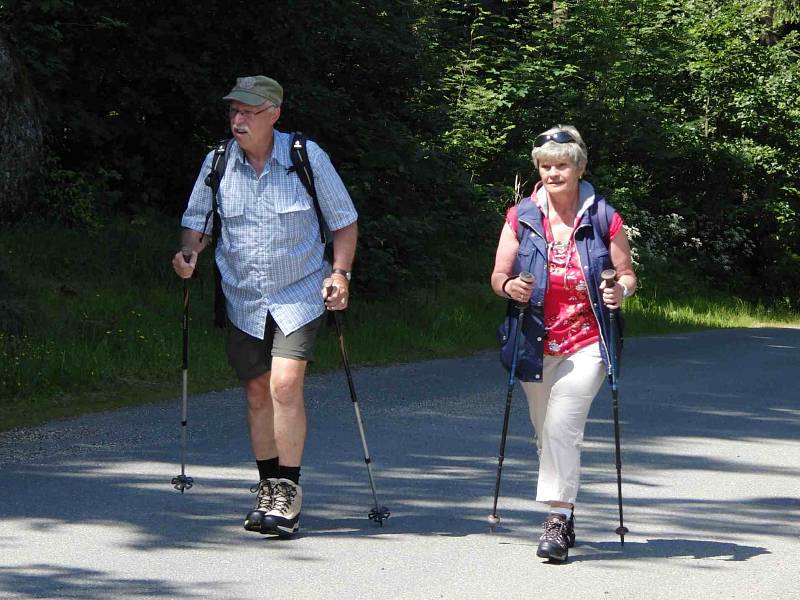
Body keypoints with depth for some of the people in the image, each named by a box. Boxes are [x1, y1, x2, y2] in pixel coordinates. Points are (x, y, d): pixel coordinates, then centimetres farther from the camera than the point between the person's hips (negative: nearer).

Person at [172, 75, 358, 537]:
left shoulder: (307, 157, -7)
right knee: (258, 392, 7)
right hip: (244, 299, 3)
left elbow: (345, 222, 2)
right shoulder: (218, 163, 1)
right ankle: (268, 489, 20)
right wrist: (189, 253, -10)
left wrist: (340, 274, -11)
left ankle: (290, 491, -11)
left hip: (299, 295, -3)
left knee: (285, 384, -17)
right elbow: (197, 222, 11)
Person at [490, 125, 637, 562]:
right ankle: (564, 515, 25)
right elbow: (498, 275, 7)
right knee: (545, 433, 9)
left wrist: (621, 291, -16)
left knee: (562, 427, -16)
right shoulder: (521, 218, 5)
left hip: (586, 344, -3)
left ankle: (558, 521, -14)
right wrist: (509, 286, -16)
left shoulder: (604, 219, 0)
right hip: (537, 344, 3)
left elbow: (627, 274, 7)